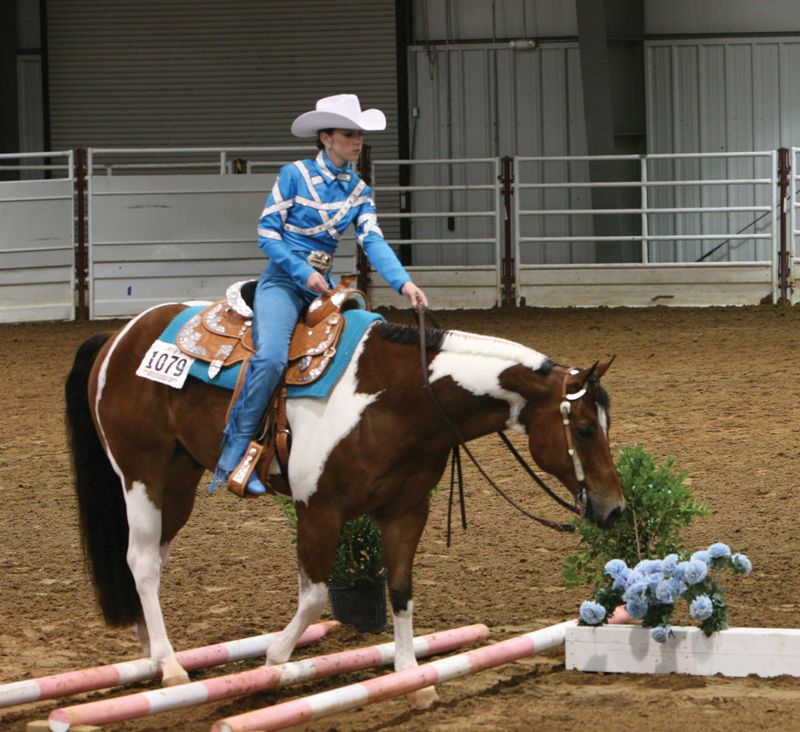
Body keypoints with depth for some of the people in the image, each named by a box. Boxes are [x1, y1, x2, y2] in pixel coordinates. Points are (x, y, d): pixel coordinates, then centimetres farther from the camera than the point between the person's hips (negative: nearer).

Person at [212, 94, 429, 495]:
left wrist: (404, 283, -20)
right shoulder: (295, 175, -5)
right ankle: (233, 454, -25)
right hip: (283, 280, -6)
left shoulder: (358, 191, 10)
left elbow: (373, 241, -3)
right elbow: (267, 234, -6)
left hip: (323, 285, 6)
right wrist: (304, 273, -17)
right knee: (271, 357, -29)